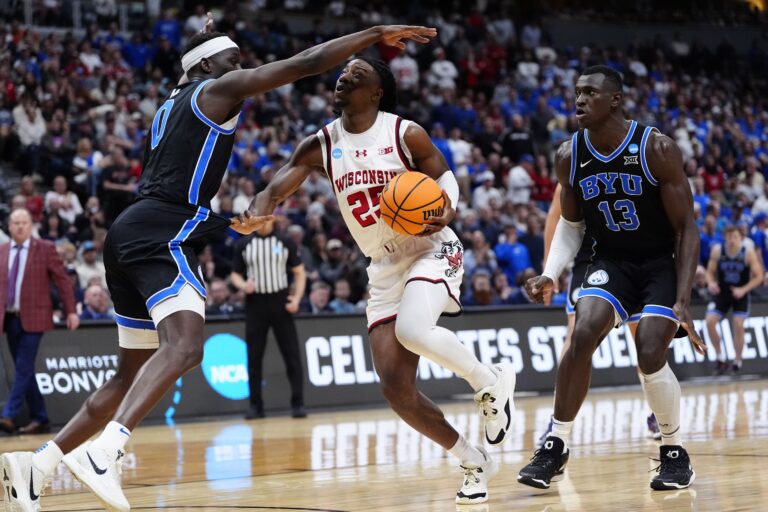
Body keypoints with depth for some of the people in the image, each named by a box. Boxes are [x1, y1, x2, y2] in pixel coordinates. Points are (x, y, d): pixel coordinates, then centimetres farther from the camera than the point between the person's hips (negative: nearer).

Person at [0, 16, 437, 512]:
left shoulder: (170, 108, 28)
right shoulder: (219, 89, 3)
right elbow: (303, 63, -3)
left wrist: (231, 223, 37)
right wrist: (377, 34, 3)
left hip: (132, 233, 10)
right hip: (160, 234, -10)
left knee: (132, 376, 15)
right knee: (184, 347, -27)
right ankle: (104, 451, -45)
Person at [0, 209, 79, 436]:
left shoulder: (45, 248, -2)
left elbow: (62, 280, -2)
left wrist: (71, 311, -6)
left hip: (33, 317, -5)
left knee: (24, 367, -10)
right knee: (24, 369, 7)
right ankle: (40, 419, 14)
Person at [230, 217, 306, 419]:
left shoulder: (285, 243, 3)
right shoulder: (243, 244, 6)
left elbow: (299, 272, 5)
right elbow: (235, 274, 10)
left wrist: (297, 297, -9)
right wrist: (243, 285, -13)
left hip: (281, 303, -1)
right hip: (255, 304, 1)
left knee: (292, 355, -3)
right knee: (254, 357, 2)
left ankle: (297, 403, 1)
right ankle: (256, 405, 8)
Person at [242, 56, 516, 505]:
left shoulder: (406, 133, -10)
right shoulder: (321, 145, 0)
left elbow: (443, 174, 1)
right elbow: (277, 188, -6)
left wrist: (446, 209, -22)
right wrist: (257, 213, -30)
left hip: (431, 251, -5)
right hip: (385, 267, 5)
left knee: (412, 329, -36)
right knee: (396, 388, -6)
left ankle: (490, 380, -7)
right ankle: (476, 463, 12)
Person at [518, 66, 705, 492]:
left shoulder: (657, 149, -20)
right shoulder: (569, 157, -8)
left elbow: (686, 228, -15)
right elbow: (571, 224, 9)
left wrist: (682, 301, -22)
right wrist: (551, 274, -8)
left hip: (662, 262, -3)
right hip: (611, 261, 3)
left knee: (650, 355, -21)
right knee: (582, 336, -22)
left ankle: (675, 452, 3)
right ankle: (556, 445, -10)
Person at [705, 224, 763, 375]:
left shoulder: (749, 253, -14)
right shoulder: (717, 251, -10)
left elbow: (758, 276, -9)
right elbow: (710, 272, 1)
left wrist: (743, 290, -22)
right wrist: (711, 283, -21)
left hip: (740, 294, -2)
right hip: (721, 293, 2)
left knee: (738, 325, -13)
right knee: (710, 321, -14)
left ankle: (737, 361, 7)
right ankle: (720, 358, 2)